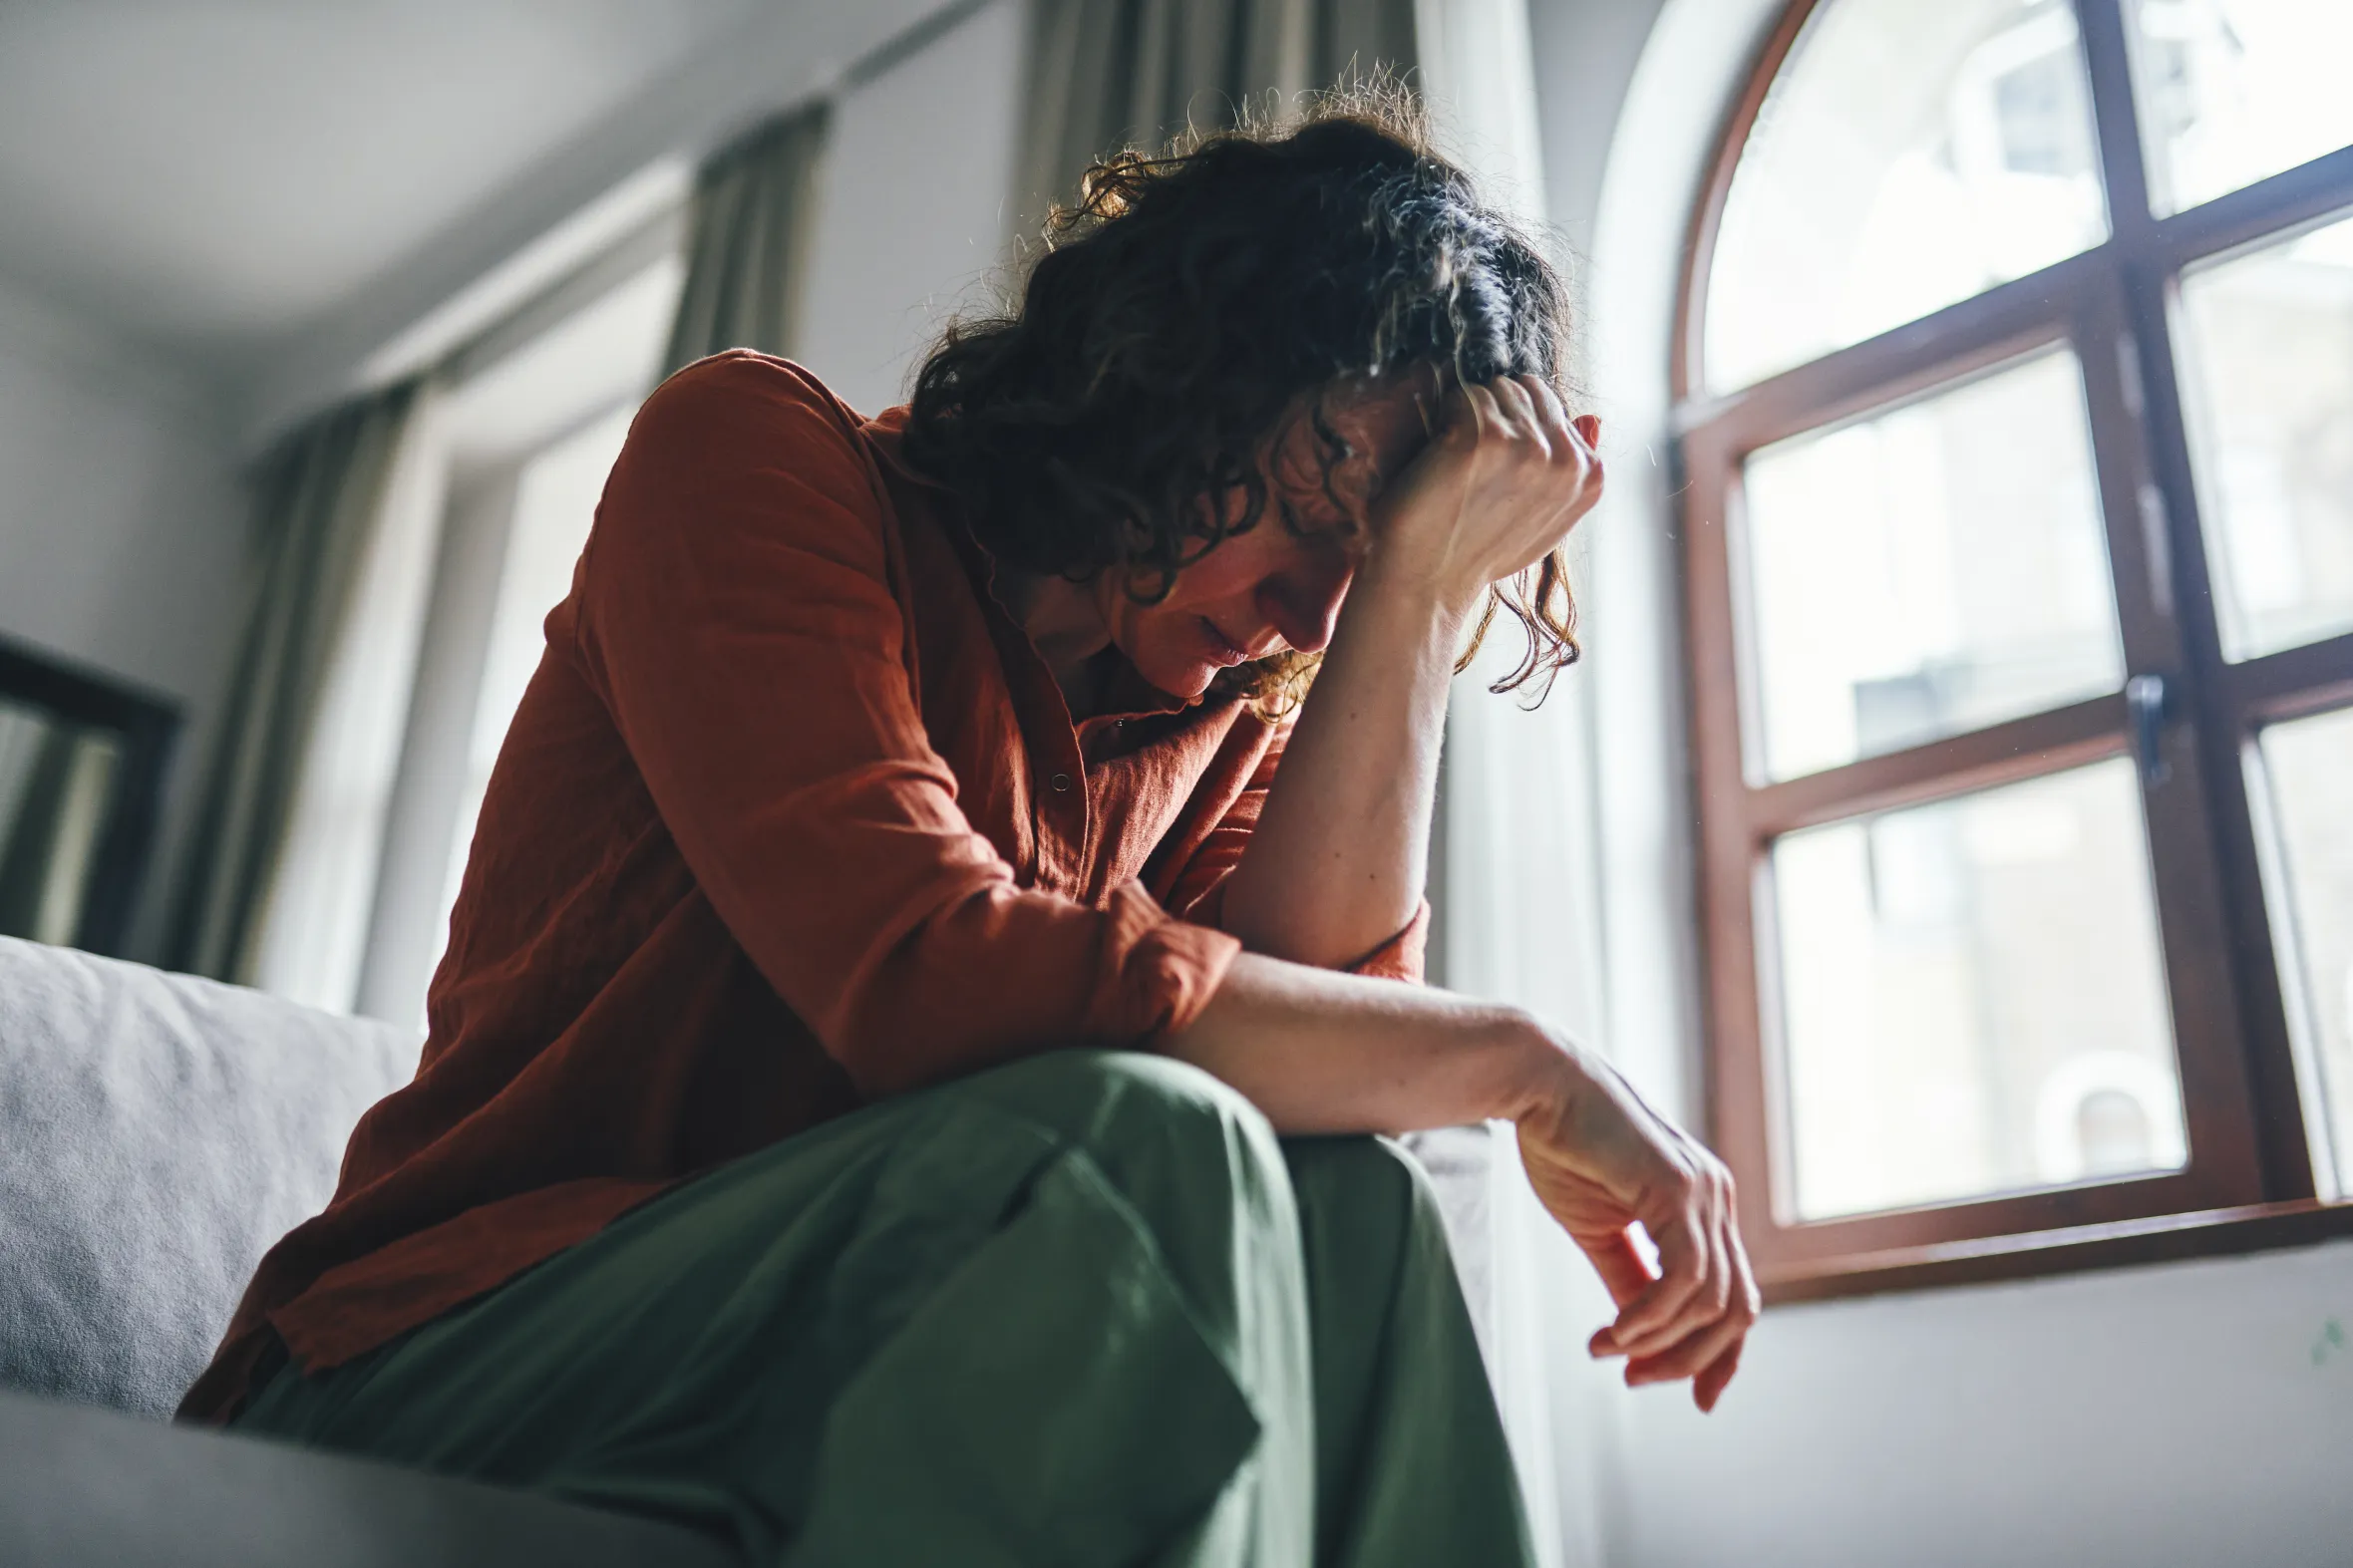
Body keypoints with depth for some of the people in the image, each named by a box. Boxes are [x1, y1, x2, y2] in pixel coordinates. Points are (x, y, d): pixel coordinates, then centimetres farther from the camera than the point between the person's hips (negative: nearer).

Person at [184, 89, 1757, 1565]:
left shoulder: (1236, 715, 9)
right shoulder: (758, 450, -8)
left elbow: (1323, 1006, -11)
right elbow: (929, 977, -25)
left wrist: (1423, 594, -11)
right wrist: (1521, 1064, -20)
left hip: (856, 1375, 5)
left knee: (1343, 1212, -22)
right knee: (1144, 1148, -30)